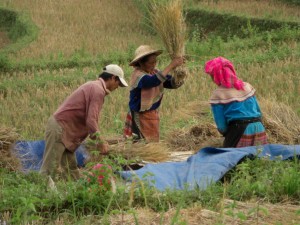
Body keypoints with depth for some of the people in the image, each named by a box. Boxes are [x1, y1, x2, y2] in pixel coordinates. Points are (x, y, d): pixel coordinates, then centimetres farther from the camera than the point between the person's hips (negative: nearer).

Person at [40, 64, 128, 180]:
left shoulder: (93, 86, 18)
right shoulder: (98, 90, -14)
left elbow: (87, 119, 22)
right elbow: (91, 120, -22)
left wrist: (100, 141, 19)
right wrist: (100, 142, -15)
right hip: (60, 128, -11)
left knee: (71, 170, 10)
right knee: (51, 170, -13)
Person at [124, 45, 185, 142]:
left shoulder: (154, 72, 3)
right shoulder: (138, 75, -21)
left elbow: (172, 83, 0)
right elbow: (154, 81, -40)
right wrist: (171, 65, -39)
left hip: (153, 114, 8)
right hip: (141, 116, -8)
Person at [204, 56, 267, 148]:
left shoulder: (217, 95, -6)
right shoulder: (247, 86, 10)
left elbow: (221, 125, -5)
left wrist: (227, 135, 13)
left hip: (239, 133, -5)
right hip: (259, 128, 6)